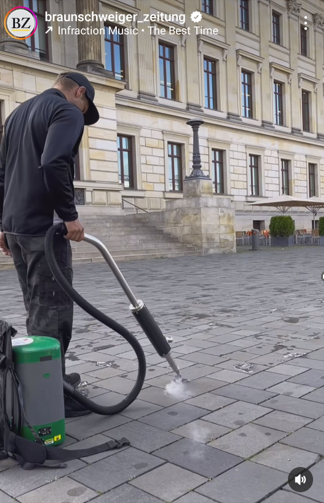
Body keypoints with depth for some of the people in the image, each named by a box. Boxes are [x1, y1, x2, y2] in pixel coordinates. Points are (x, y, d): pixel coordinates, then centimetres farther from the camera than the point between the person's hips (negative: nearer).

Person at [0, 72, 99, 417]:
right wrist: (70, 215, -17)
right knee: (53, 312, -4)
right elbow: (54, 165, -23)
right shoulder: (68, 111, -5)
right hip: (43, 226, -9)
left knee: (37, 310, 16)